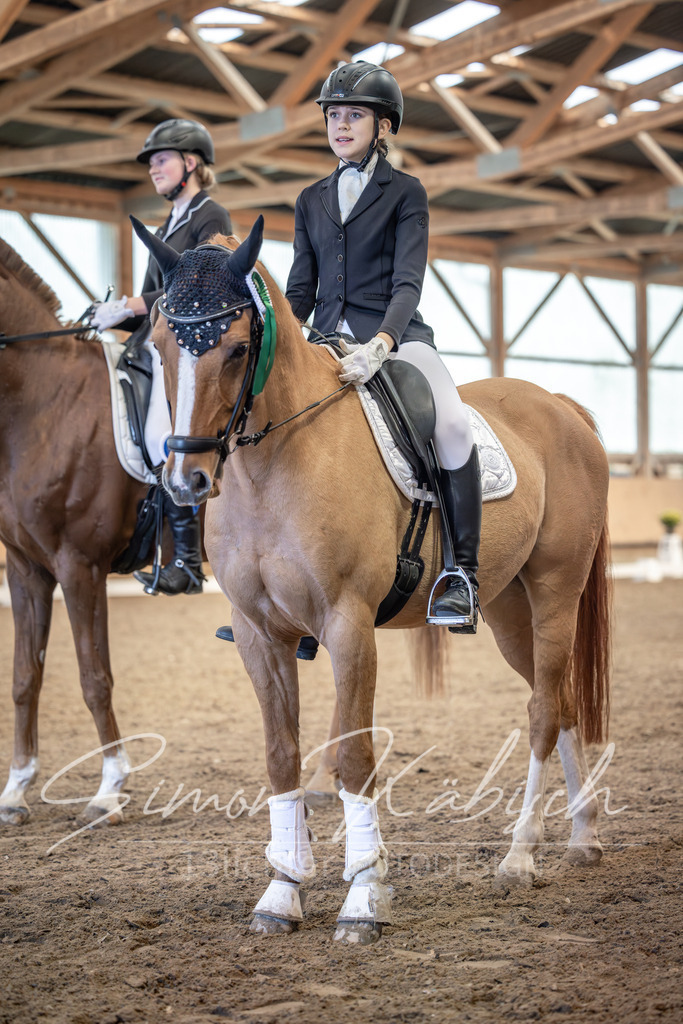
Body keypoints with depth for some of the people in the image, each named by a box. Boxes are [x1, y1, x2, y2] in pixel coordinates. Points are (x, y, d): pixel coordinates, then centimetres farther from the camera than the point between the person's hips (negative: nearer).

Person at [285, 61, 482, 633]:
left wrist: (380, 345, -27)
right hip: (329, 340, 5)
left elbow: (407, 284, -8)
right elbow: (301, 291, 16)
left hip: (396, 336, -5)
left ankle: (461, 572, -23)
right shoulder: (312, 200, 18)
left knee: (453, 424, -32)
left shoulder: (406, 193, 4)